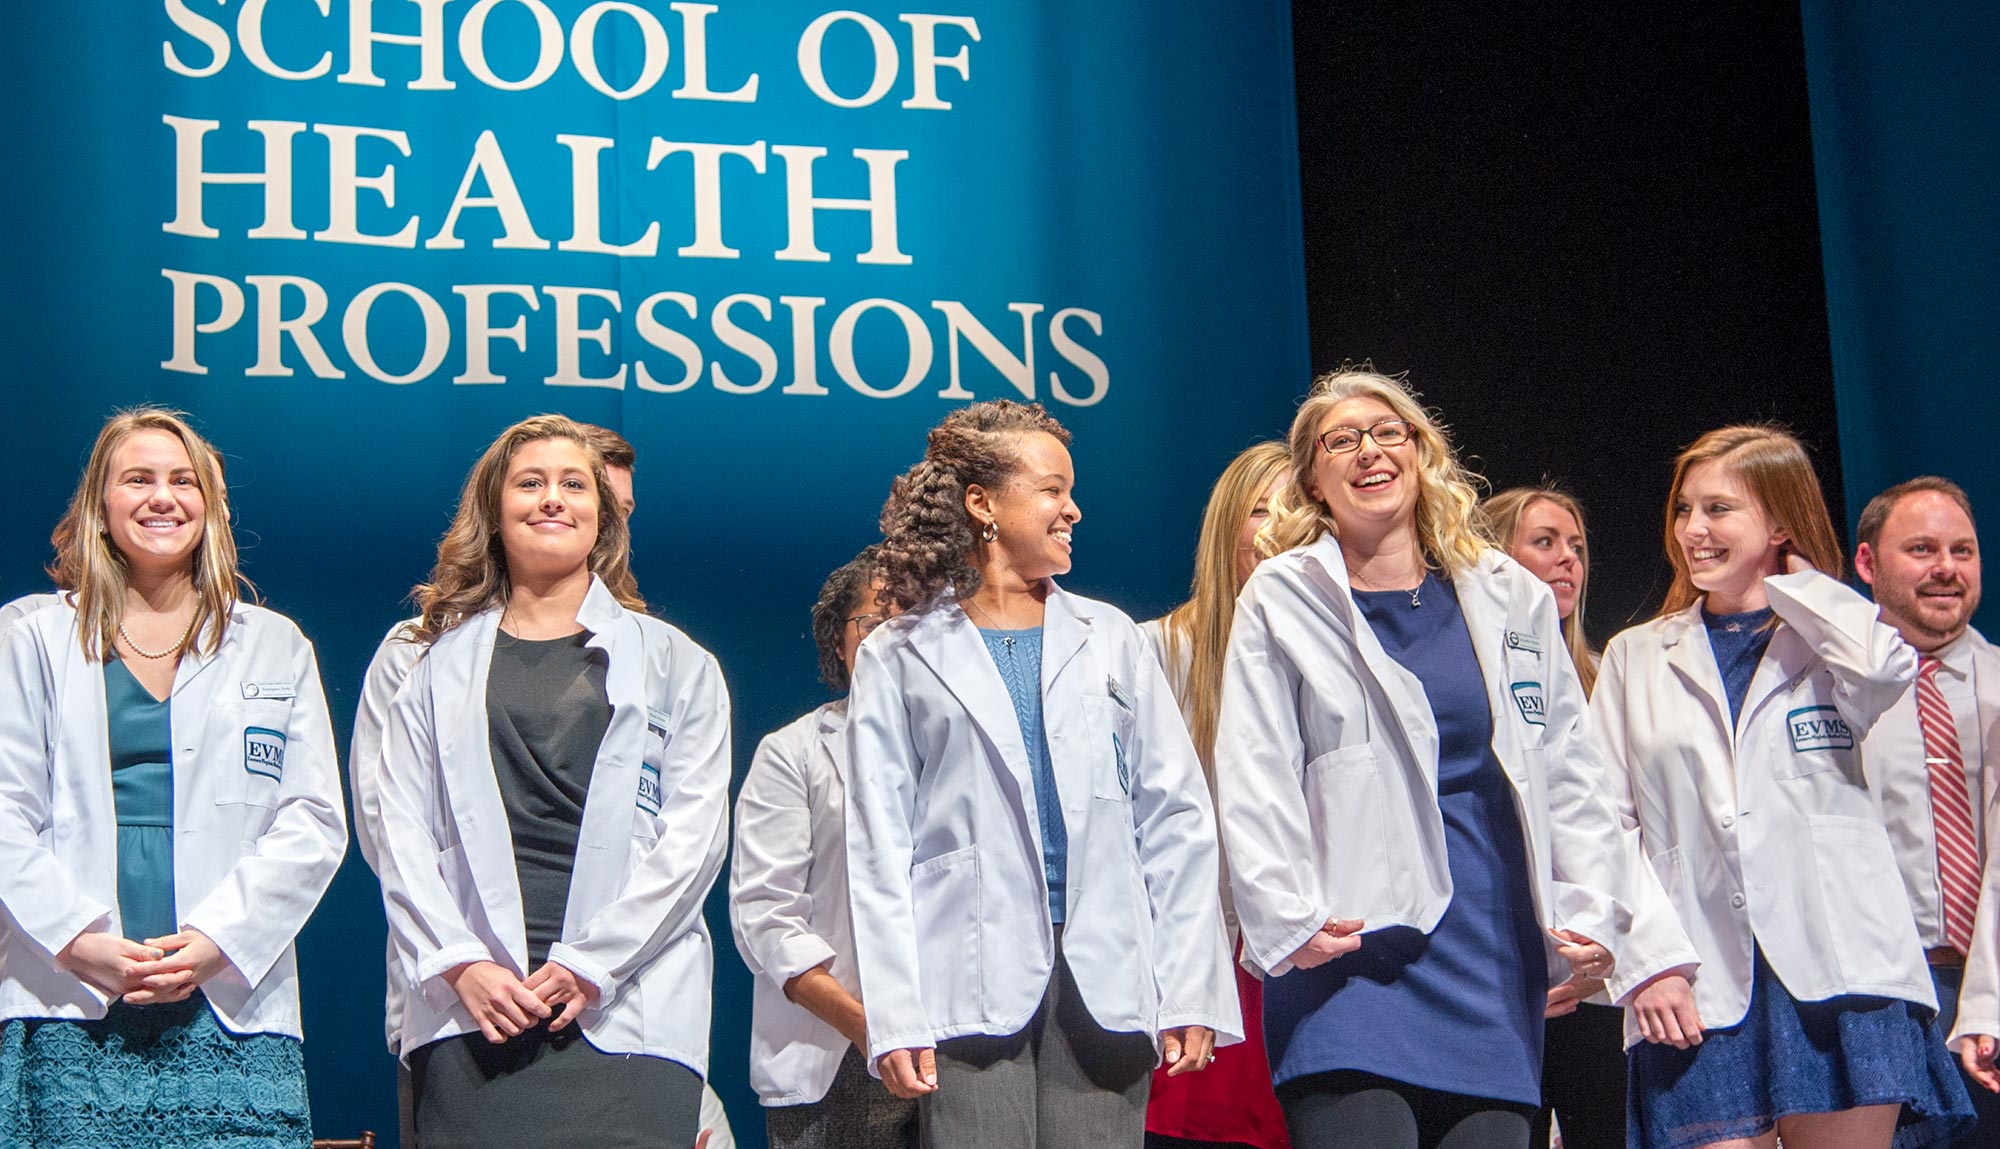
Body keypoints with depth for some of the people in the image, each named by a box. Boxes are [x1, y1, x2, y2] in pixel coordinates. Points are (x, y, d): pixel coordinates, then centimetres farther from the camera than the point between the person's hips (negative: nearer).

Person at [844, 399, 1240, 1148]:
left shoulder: (1109, 638, 15)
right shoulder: (899, 656, 7)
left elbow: (1174, 820, 11)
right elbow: (878, 849, 2)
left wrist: (1192, 993, 1)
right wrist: (895, 1017, -9)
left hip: (1104, 981, 2)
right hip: (972, 984, -2)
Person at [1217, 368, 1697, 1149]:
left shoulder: (1511, 599, 14)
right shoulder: (1282, 601, 6)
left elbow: (1570, 780, 14)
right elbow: (1254, 786, 0)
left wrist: (1595, 911, 2)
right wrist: (1288, 921, -13)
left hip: (1496, 956, 3)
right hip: (1351, 952, -3)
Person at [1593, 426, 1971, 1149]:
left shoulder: (1832, 640, 11)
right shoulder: (1635, 658, 17)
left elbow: (1887, 670, -15)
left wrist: (1791, 577, 2)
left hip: (1835, 961, -1)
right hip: (1698, 981, 1)